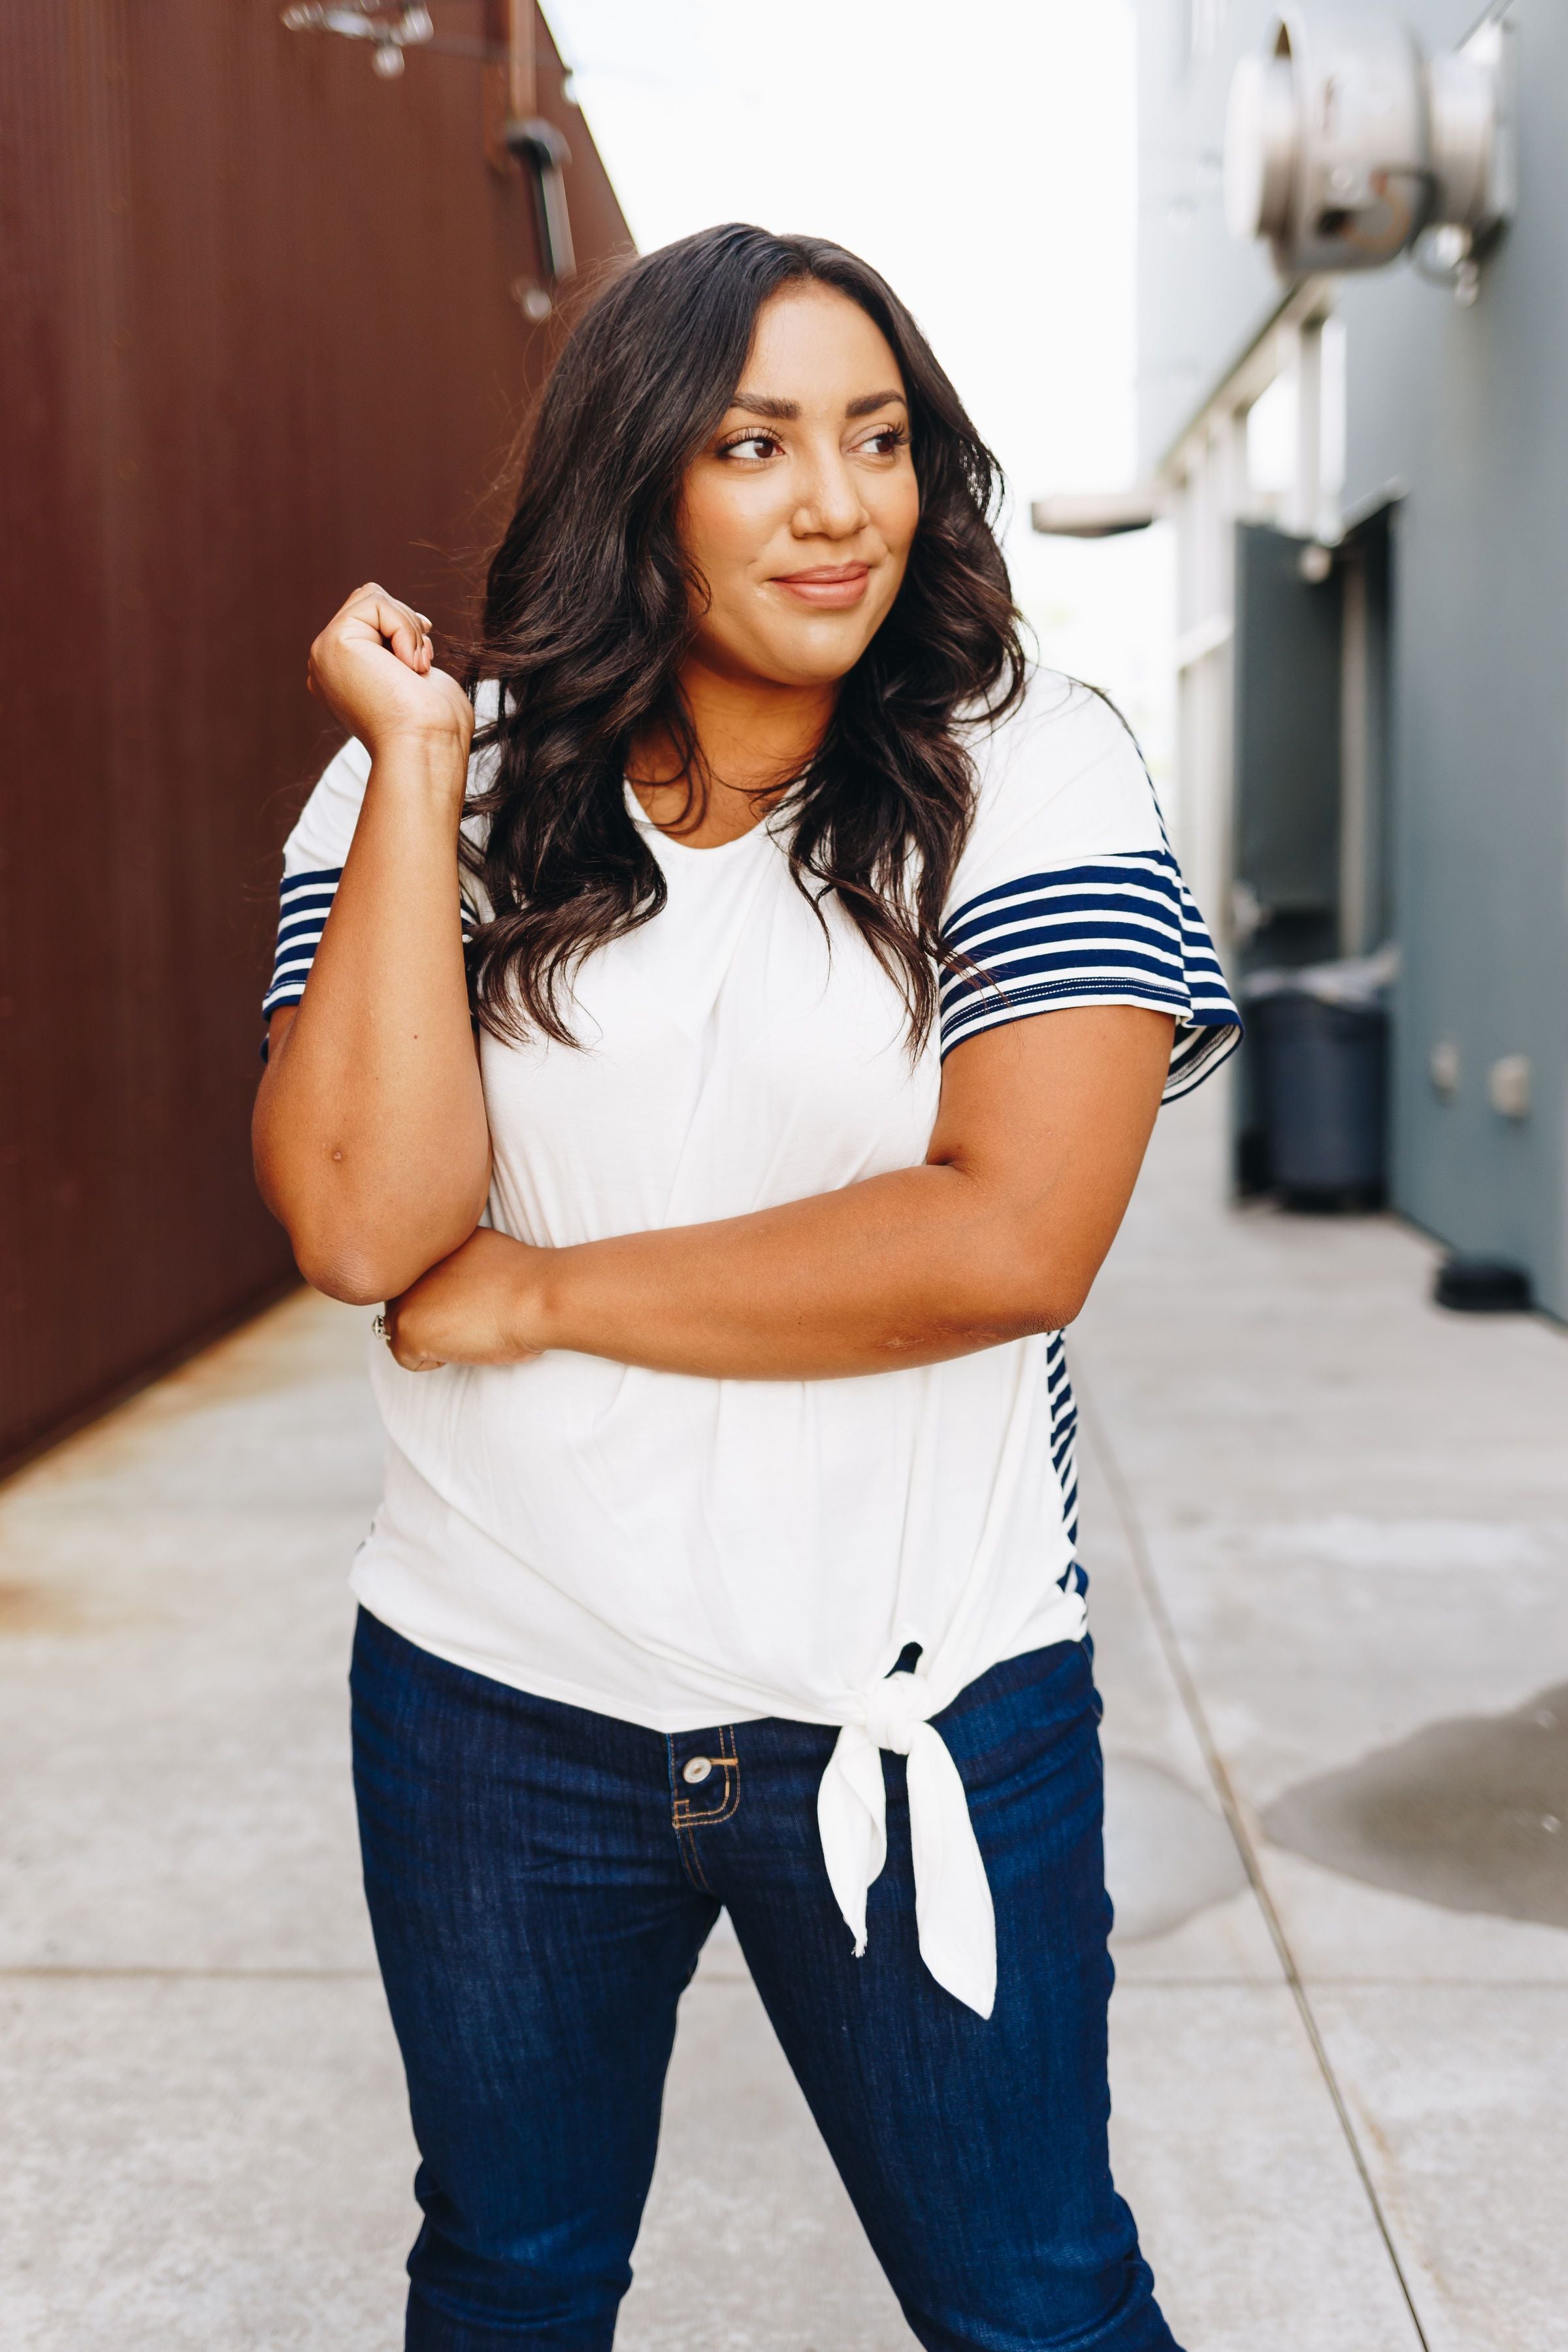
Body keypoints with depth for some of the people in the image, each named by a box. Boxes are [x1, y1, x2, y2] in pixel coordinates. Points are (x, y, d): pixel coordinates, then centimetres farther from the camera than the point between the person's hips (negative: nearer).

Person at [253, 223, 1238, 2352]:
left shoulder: (1035, 774, -8)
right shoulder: (433, 782, -2)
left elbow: (1013, 1237, -20)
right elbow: (364, 1225, -15)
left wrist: (536, 1294, -14)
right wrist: (419, 763, -15)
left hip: (923, 1708, -2)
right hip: (497, 1699, 3)